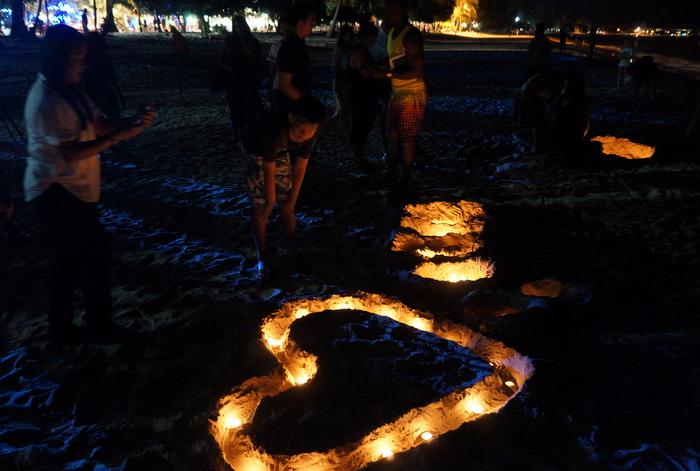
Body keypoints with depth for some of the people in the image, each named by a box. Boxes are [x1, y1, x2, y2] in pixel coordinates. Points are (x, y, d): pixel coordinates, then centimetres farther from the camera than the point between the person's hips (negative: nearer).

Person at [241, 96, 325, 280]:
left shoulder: (309, 135, -25)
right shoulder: (276, 134, -42)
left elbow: (300, 170, -13)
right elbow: (269, 172, -30)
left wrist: (291, 201, -6)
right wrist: (270, 201, -18)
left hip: (281, 153, 4)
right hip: (256, 154, -4)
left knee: (287, 206, 6)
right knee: (261, 209, -5)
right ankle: (262, 259, 6)